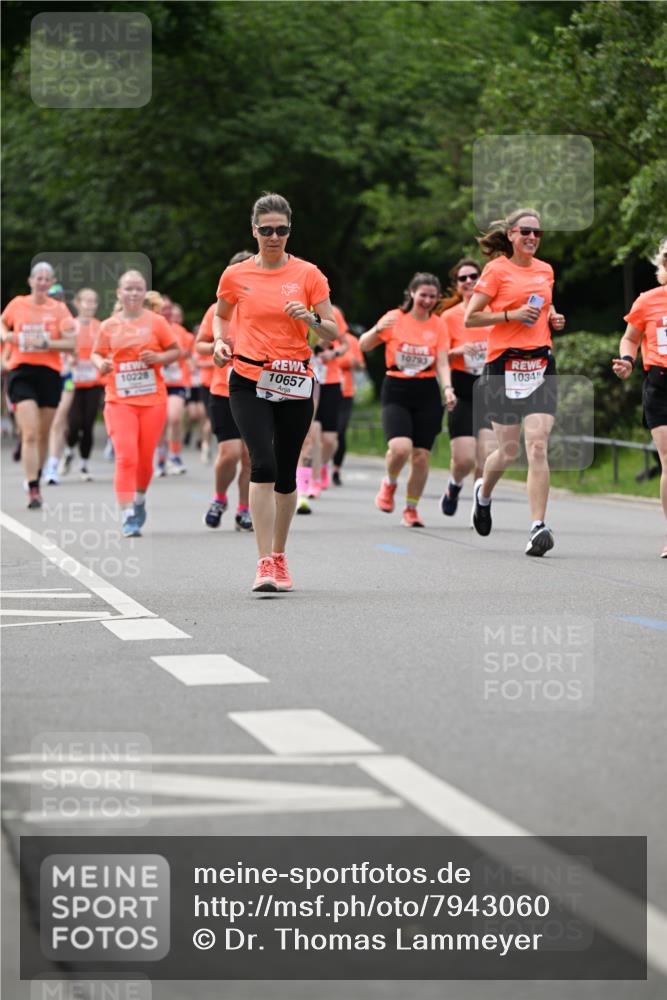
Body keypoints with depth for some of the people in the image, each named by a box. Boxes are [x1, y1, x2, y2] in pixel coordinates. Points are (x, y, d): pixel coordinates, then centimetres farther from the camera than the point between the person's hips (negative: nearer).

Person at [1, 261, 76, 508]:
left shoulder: (59, 309, 1)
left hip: (49, 374, 1)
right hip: (21, 372, -1)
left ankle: (36, 479, 30)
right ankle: (33, 490, -16)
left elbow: (71, 344, -5)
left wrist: (45, 343, -17)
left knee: (43, 434, 10)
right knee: (30, 433, -13)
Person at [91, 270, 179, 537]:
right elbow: (96, 353, 14)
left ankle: (140, 499, 37)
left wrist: (158, 357, -13)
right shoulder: (108, 326, 4)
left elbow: (176, 351, 6)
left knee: (145, 459, 10)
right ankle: (128, 515, -15)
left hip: (153, 399, 1)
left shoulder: (156, 322, 2)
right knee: (125, 457, -14)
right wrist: (101, 364, -8)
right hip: (119, 401, -1)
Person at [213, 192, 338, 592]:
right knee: (263, 464, -18)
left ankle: (280, 557, 26)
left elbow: (332, 333, 1)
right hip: (248, 382, -1)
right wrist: (220, 341, 2)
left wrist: (310, 319, -19)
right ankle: (265, 563, -19)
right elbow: (220, 314, 22)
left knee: (286, 474, 8)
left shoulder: (308, 274, 0)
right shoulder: (235, 275, 3)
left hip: (295, 383, 1)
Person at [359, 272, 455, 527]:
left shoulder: (438, 324, 5)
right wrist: (377, 330, -19)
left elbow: (442, 362, 0)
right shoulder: (395, 318, 0)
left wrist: (447, 388, -18)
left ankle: (411, 509, 18)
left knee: (421, 456, 0)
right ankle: (389, 483, 11)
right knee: (400, 447, -22)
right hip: (396, 391, -2)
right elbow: (364, 346, 1)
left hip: (427, 393, 2)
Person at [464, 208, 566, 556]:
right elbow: (470, 318, -5)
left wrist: (553, 317, 10)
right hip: (504, 364, -3)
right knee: (509, 451, 5)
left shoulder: (546, 270, 13)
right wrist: (512, 314, -15)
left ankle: (538, 527, -14)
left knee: (537, 447, -11)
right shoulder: (497, 270, -3)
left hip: (541, 364, 3)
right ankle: (483, 492, 39)